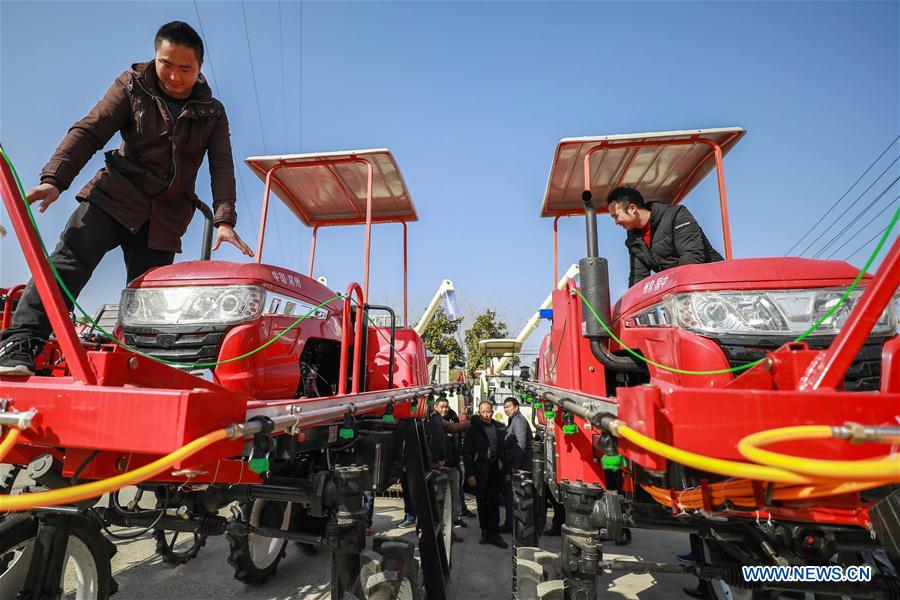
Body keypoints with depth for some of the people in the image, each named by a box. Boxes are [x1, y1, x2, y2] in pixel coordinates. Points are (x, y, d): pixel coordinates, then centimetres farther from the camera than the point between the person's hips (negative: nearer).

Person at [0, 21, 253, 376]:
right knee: (69, 260, -22)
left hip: (166, 217, 1)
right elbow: (90, 131, -2)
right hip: (115, 195, 0)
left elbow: (222, 167, -4)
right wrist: (55, 177, -16)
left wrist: (224, 219, -20)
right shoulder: (134, 85, 6)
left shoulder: (212, 113, 6)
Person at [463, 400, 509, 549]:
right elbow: (467, 453, -5)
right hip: (479, 471, -2)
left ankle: (494, 533, 12)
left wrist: (507, 471, 4)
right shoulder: (473, 428, -4)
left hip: (495, 470, 2)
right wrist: (470, 474, -10)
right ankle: (485, 531, 20)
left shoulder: (499, 428, 5)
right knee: (482, 502, 8)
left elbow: (505, 451, 8)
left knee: (495, 502, 5)